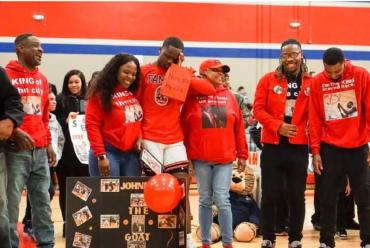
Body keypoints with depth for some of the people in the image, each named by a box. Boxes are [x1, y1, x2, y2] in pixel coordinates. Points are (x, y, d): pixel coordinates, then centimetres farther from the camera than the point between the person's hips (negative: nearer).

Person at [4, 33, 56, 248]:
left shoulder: (42, 79, 16)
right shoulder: (7, 75, -3)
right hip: (15, 149, -6)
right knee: (11, 201, -4)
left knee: (43, 200, 10)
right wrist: (15, 132, -17)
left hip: (40, 150, 6)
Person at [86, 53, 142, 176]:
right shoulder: (100, 93, -5)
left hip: (132, 154, 6)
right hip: (109, 152, -5)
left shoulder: (135, 93, 11)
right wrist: (101, 156, -15)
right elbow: (92, 125, -10)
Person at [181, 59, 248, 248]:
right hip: (201, 158, 0)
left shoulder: (229, 96, 7)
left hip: (225, 158, 1)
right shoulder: (193, 97, 1)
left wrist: (242, 154, 5)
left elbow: (238, 127, 7)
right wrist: (185, 155, 0)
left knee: (222, 200, -3)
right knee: (205, 201, 9)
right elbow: (184, 128, 2)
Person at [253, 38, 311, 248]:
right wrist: (278, 126, -15)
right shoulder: (268, 80, 2)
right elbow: (258, 109, -3)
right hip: (272, 146, 0)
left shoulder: (311, 83, 3)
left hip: (299, 147, 0)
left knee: (297, 196, 7)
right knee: (270, 195, 6)